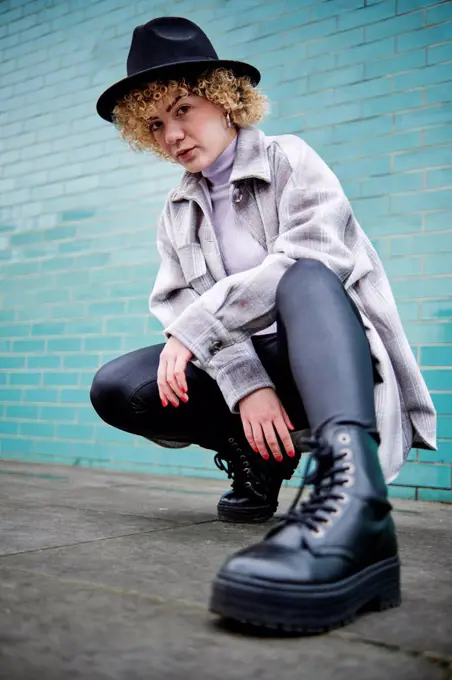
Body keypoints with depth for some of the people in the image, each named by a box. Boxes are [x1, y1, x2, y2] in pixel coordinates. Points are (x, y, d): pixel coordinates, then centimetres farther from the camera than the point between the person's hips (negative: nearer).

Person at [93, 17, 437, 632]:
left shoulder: (290, 160, 0)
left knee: (305, 278, -37)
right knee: (116, 389, -16)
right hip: (245, 366, 5)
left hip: (332, 352, -4)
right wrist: (245, 385, -20)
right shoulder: (178, 211, 14)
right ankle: (257, 461, 3)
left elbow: (307, 260, -19)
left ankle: (351, 502, -57)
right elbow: (182, 304, -2)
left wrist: (194, 327, -21)